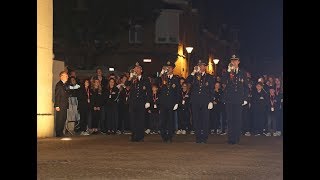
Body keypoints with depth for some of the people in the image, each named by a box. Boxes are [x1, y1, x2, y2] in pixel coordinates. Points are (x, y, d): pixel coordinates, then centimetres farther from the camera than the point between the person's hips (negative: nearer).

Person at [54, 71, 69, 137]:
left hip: (64, 106, 9)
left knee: (64, 119, 9)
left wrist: (67, 105, 14)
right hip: (60, 106, -9)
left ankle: (61, 133, 15)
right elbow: (57, 96, -13)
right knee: (60, 119, -6)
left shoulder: (64, 85, 18)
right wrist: (57, 106, -18)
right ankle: (58, 133, -2)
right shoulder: (59, 84, -9)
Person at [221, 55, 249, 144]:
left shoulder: (242, 72, 10)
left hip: (239, 99, 0)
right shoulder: (227, 72, 8)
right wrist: (229, 71, -16)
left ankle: (237, 138, 9)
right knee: (230, 119, -2)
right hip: (229, 99, 0)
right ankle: (231, 138, 1)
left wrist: (245, 98, 3)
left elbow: (246, 86, 10)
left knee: (238, 119, 1)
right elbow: (223, 81, -10)